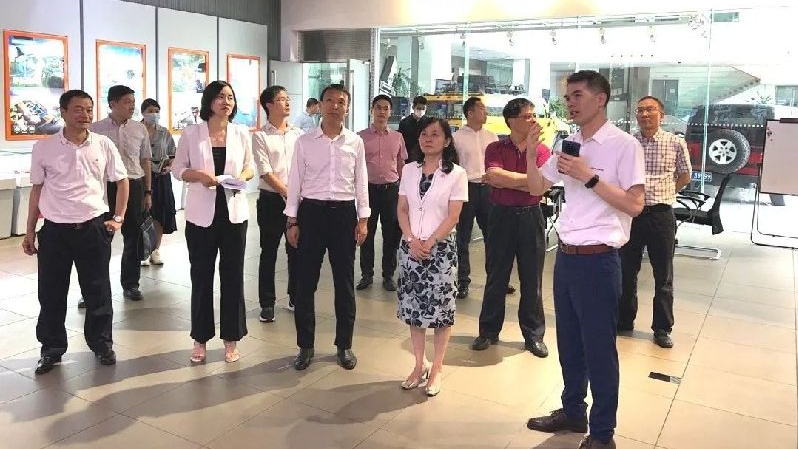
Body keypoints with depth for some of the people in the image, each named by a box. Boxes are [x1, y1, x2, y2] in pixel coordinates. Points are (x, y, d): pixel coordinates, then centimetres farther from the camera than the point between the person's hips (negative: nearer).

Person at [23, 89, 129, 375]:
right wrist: (29, 231, 8)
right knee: (51, 293, 8)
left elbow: (122, 181, 9)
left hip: (93, 228, 0)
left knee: (97, 290, 9)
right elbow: (37, 190, 7)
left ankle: (102, 344, 25)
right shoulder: (43, 148, -1)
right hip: (55, 229, 0)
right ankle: (52, 349, 24)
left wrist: (118, 218, 3)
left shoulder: (104, 145, -1)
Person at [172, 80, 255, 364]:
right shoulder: (191, 133, -1)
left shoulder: (241, 133, 4)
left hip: (234, 212, 2)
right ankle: (200, 338, 21)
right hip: (201, 213, -1)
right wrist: (198, 174, -17)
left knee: (233, 275, 6)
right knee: (201, 275, 7)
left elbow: (250, 167, 13)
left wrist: (243, 175, -9)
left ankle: (231, 339, 19)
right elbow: (177, 169, 3)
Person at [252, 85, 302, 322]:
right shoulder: (260, 136, -3)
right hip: (271, 199, -3)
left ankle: (296, 298, 25)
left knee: (296, 251, 11)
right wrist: (288, 193, -15)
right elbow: (266, 173, -9)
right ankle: (267, 303, 16)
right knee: (269, 253, 5)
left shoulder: (298, 134, 9)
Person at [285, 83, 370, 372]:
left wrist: (363, 219, 2)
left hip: (344, 212, 1)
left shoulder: (356, 143, 4)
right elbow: (295, 183, 2)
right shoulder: (305, 142, 1)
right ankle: (305, 345, 20)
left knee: (345, 282, 8)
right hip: (311, 211, 0)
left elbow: (361, 183, 6)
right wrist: (291, 221, -1)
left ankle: (344, 345, 24)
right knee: (305, 281, 4)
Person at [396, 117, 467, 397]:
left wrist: (429, 243, -14)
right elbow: (402, 210, 6)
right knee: (413, 307, 9)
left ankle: (436, 368, 17)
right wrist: (412, 241, -8)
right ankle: (420, 364, 24)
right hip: (410, 247, 4)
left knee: (440, 309, 2)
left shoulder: (456, 174, -4)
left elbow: (453, 216, -8)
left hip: (441, 248, -3)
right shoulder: (409, 170, 7)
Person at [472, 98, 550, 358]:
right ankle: (489, 331, 22)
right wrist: (527, 179, -12)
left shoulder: (542, 151, 2)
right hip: (502, 216, 0)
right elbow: (495, 176, -18)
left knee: (532, 279, 7)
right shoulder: (495, 149, 1)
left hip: (531, 217, 1)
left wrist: (505, 180, -11)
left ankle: (534, 335, 20)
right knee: (496, 277, 9)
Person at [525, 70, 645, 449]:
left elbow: (634, 205, -17)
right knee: (568, 341, 18)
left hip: (598, 260, -7)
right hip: (566, 256, 7)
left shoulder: (624, 145, -11)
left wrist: (589, 176, -22)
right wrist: (529, 152, -2)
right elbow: (536, 188, 13)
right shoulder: (568, 144, 9)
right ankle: (572, 411, 37)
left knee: (599, 347, 5)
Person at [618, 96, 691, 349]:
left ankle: (662, 328, 19)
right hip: (629, 212, 2)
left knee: (663, 276, 6)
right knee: (626, 271, 11)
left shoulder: (676, 144, -1)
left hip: (661, 215, -1)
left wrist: (661, 194, 7)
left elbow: (684, 177, 12)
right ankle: (624, 321, 26)